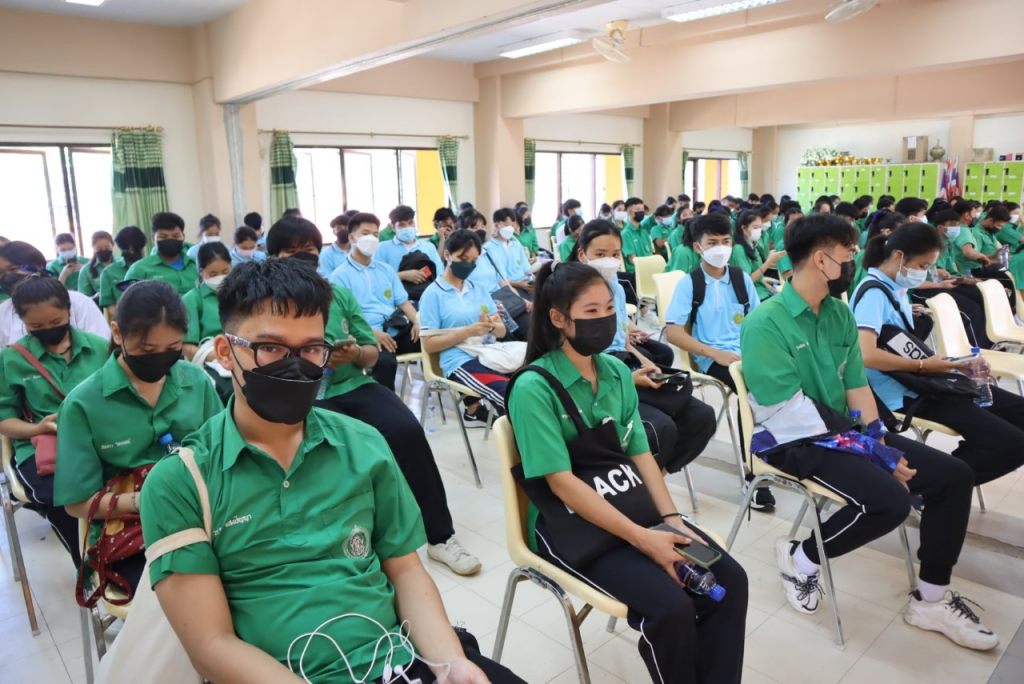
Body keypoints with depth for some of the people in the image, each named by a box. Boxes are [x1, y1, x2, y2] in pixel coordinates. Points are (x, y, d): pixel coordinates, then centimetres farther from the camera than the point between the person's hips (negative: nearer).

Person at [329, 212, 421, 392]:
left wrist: (417, 322, -5)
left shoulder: (385, 268, 20)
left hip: (397, 331, 5)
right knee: (385, 362, -37)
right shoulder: (340, 275, 3)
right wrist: (372, 332, -23)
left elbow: (403, 301, 16)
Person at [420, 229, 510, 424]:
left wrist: (491, 326, -9)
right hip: (460, 362, -7)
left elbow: (502, 331, 15)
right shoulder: (433, 294, 1)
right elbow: (429, 344, -4)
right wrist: (467, 332, -15)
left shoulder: (479, 289, 17)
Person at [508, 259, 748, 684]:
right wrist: (642, 538, -22)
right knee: (672, 606, -22)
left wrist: (671, 518, -8)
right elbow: (563, 483, -20)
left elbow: (640, 453, 6)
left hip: (628, 505, 7)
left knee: (729, 579, -8)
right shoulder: (534, 388, -17)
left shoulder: (617, 372, 6)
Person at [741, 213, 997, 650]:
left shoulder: (839, 312, 6)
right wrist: (869, 457, -20)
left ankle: (932, 599, 14)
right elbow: (794, 414, -23)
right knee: (889, 499, -28)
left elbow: (857, 386, 7)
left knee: (954, 476, 0)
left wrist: (879, 446, -7)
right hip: (798, 442, -8)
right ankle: (800, 558, -2)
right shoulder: (765, 323, -19)